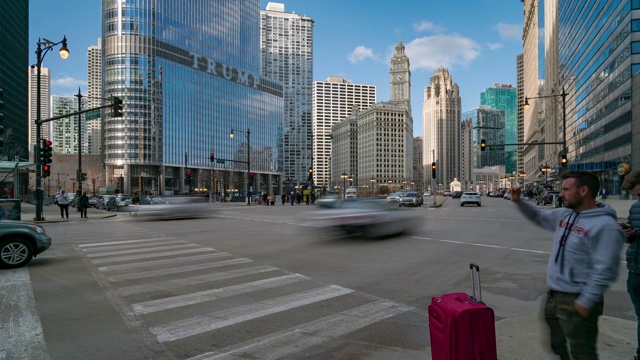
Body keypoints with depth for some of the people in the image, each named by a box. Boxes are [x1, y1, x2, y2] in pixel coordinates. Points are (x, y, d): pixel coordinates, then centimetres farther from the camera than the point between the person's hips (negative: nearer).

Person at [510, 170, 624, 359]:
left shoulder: (605, 226, -22)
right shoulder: (564, 214, 4)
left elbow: (604, 270, -24)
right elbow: (539, 217, 21)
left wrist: (586, 302, -21)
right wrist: (519, 202, 6)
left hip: (576, 302, -8)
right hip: (553, 295, 8)